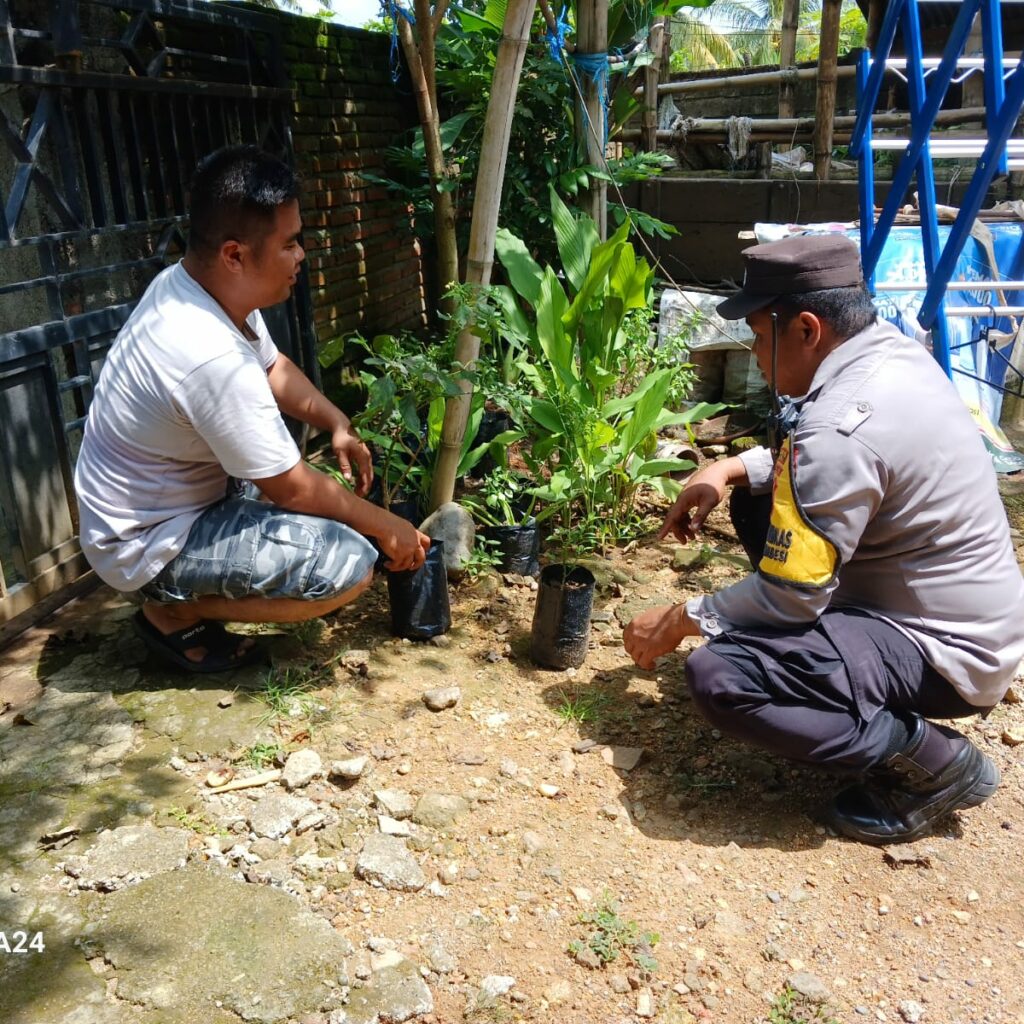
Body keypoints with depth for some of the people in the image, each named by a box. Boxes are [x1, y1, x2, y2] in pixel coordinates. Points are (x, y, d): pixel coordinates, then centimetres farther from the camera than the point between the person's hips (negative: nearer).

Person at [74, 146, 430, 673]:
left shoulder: (185, 281, -6)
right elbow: (293, 489, -23)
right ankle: (175, 612, -1)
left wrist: (338, 425, -2)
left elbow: (273, 367, 12)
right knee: (350, 563, -21)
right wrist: (386, 527, -9)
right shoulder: (214, 359, -34)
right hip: (146, 544, -9)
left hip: (158, 498, 9)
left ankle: (188, 589, 18)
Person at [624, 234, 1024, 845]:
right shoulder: (893, 350, -2)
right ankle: (842, 657, 18)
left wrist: (680, 621, -9)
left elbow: (789, 598, -23)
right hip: (965, 610, 10)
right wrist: (733, 470, 3)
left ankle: (930, 763, -8)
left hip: (951, 655, -9)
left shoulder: (840, 429, -29)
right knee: (758, 499, 14)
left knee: (718, 677, -26)